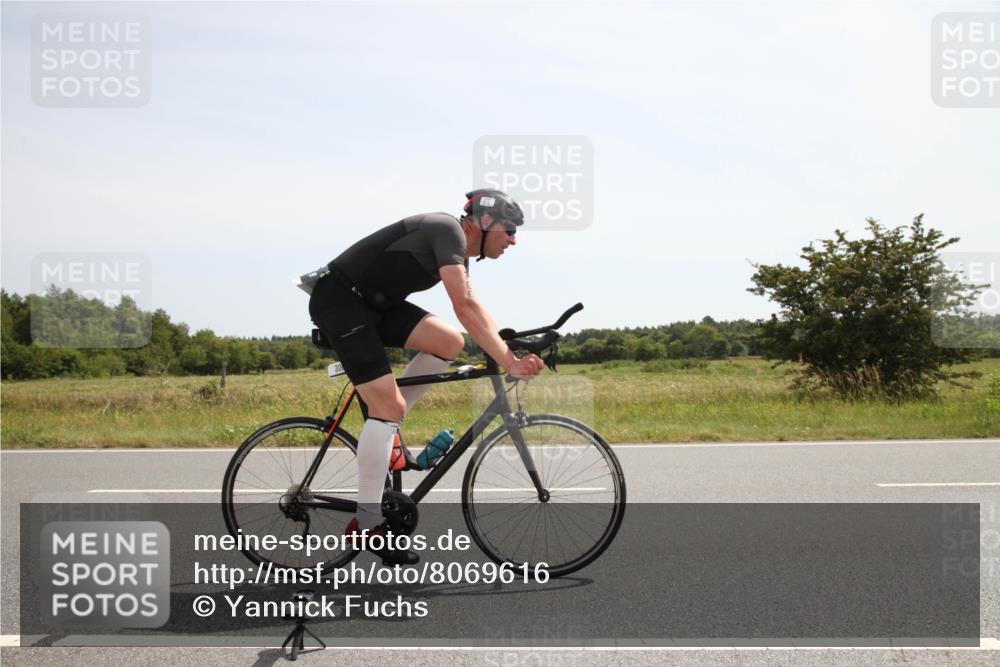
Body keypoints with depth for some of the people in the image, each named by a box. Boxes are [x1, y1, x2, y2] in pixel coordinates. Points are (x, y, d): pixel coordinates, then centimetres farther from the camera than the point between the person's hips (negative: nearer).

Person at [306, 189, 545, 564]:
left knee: (449, 342, -5)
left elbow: (474, 308, 11)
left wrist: (511, 356, -1)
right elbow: (464, 308, -25)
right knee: (389, 406, -15)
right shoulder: (448, 230, -17)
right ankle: (367, 523, -9)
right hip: (338, 299, -9)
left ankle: (383, 425, 8)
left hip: (373, 303, 9)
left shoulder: (458, 252, 13)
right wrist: (508, 364, -26)